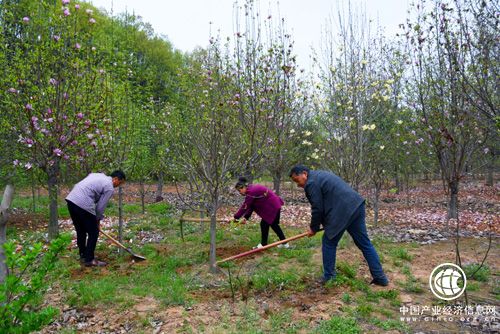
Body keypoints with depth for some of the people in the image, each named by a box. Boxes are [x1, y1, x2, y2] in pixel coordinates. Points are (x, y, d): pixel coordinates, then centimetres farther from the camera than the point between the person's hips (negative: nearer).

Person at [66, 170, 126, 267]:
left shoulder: (97, 175, 23)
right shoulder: (110, 188, -1)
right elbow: (100, 207, -1)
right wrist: (97, 220, 18)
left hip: (71, 199, 9)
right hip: (83, 205, -9)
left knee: (80, 231, 22)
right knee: (93, 233, 5)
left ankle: (83, 256, 33)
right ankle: (89, 260, 11)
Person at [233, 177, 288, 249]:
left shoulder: (251, 192, -23)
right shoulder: (252, 189, 8)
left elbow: (245, 206, -19)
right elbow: (250, 206, 9)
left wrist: (236, 217, -10)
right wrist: (246, 217, 1)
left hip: (272, 207, -11)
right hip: (275, 205, 11)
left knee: (264, 224, -3)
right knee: (273, 224, 19)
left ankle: (263, 244, 9)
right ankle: (284, 243, 28)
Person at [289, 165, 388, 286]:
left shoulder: (311, 183, -7)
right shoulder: (320, 175, 23)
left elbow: (317, 208, -7)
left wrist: (313, 228, 9)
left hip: (344, 212, -9)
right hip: (356, 205, 9)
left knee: (329, 243, 8)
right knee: (365, 243, 14)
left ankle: (329, 277, 18)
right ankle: (380, 277, 19)